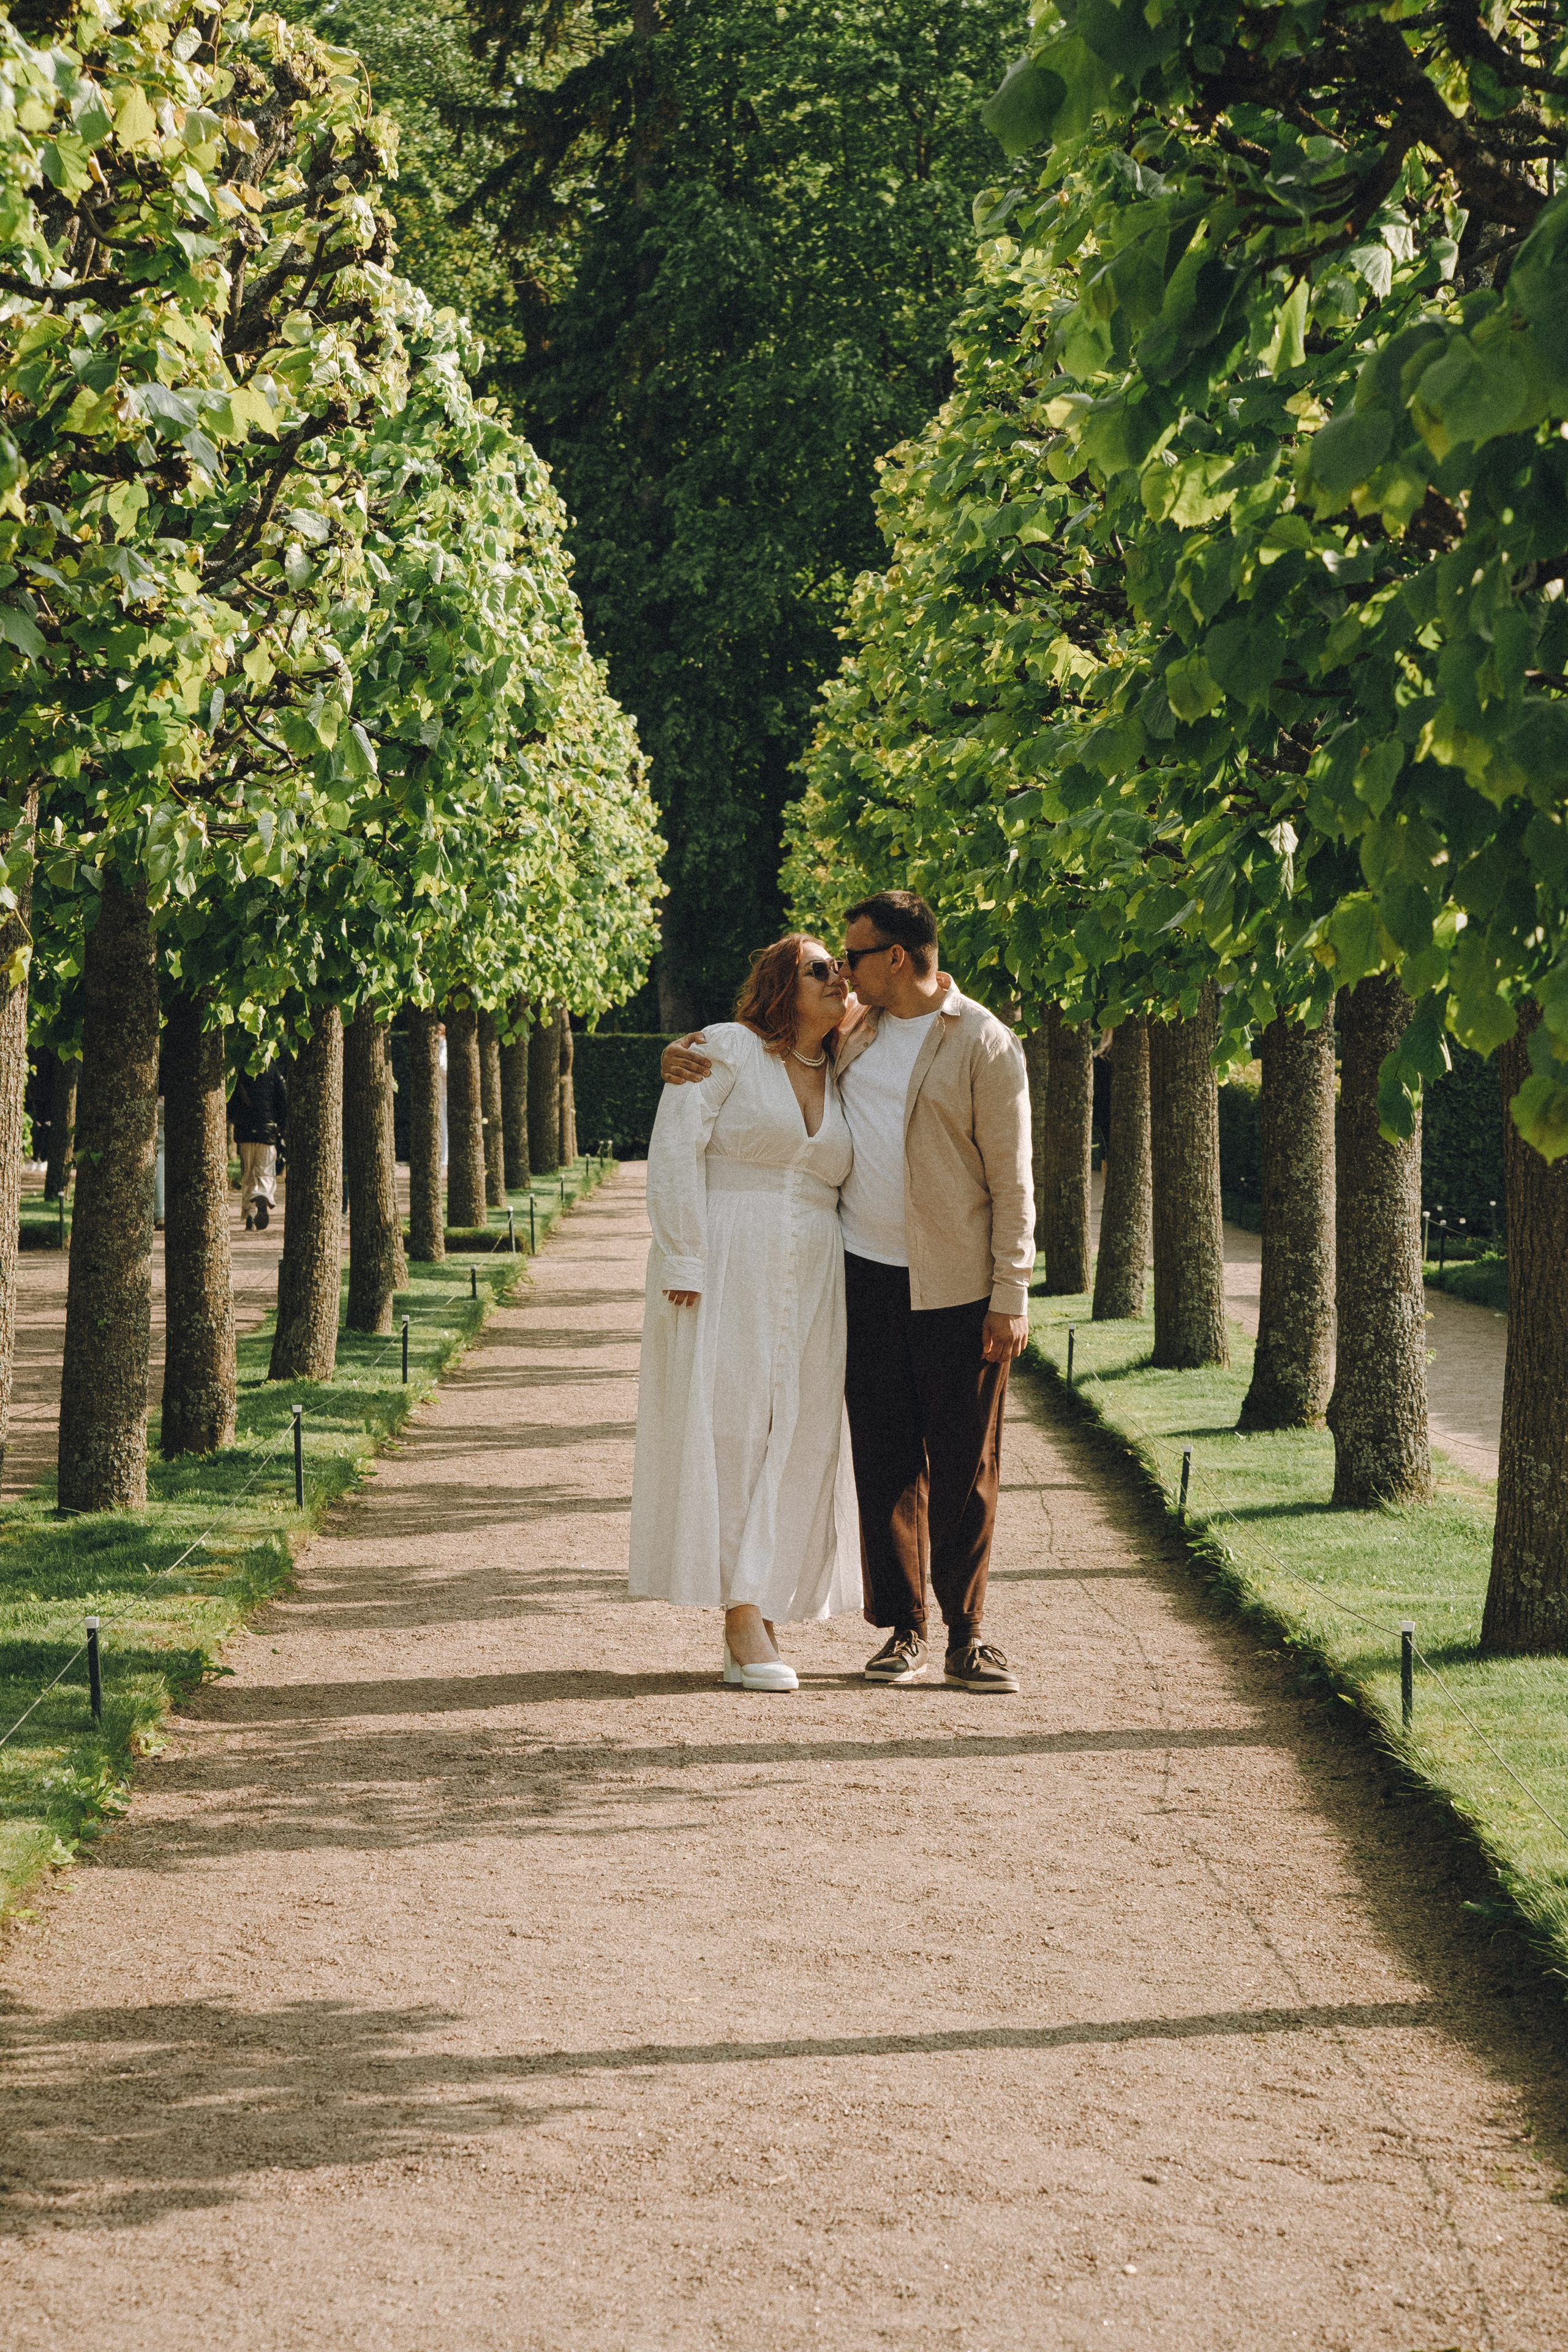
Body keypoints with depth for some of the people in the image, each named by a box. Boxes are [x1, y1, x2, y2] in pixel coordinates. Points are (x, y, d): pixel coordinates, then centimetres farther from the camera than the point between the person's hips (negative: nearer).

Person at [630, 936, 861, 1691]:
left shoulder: (841, 1077, 16)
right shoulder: (727, 1049, -2)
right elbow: (674, 1152, -9)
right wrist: (683, 1262, -15)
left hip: (810, 1281, 6)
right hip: (723, 1269, -6)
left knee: (797, 1443, 3)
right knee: (727, 1432, -8)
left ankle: (757, 1618, 10)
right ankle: (743, 1618, -7)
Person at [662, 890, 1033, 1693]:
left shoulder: (985, 1045, -6)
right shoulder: (849, 1026, 10)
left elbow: (1010, 1177, -7)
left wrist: (1012, 1294, -11)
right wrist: (683, 1050, 2)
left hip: (957, 1287, -5)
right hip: (865, 1273, 5)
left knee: (964, 1464, 1)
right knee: (884, 1458, 5)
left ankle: (965, 1636, 8)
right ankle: (902, 1632, 11)